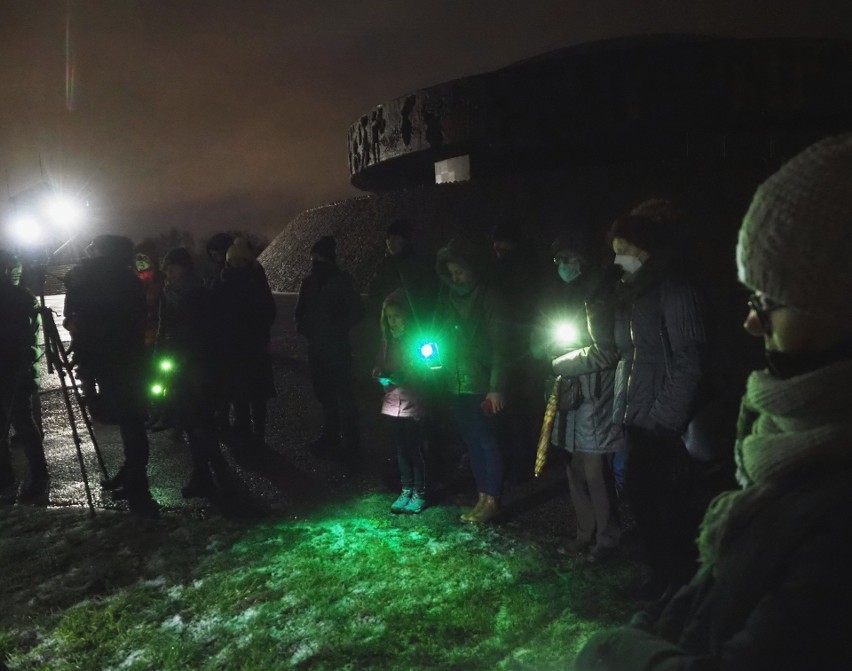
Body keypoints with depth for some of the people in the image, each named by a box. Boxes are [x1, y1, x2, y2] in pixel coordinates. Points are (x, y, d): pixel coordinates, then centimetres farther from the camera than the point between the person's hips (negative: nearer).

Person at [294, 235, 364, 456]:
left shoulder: (343, 281, -5)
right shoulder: (309, 281, 8)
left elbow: (356, 312, -7)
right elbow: (301, 311, 16)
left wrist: (337, 329, -15)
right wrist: (303, 326, -3)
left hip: (337, 347, -5)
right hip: (316, 346, 5)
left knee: (343, 392, -5)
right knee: (324, 392, 11)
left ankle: (351, 439, 4)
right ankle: (330, 434, 24)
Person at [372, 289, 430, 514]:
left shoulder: (418, 338, -8)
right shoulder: (388, 340, 9)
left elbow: (426, 374, -11)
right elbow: (379, 366, 15)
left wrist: (404, 378, -25)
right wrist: (380, 376, -7)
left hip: (413, 405, -5)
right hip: (392, 404, 5)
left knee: (416, 450, 2)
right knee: (401, 449, 12)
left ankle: (419, 493, 15)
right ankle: (406, 490, 24)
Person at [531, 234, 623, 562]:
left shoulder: (604, 292, -5)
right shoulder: (557, 296, 13)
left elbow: (612, 349, -12)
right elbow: (537, 344, 12)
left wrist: (575, 359, -10)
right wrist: (553, 344, -6)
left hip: (595, 393, -6)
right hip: (566, 392, 6)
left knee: (595, 472, -4)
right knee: (575, 469, 11)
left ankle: (606, 539, 13)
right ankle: (585, 534, 25)